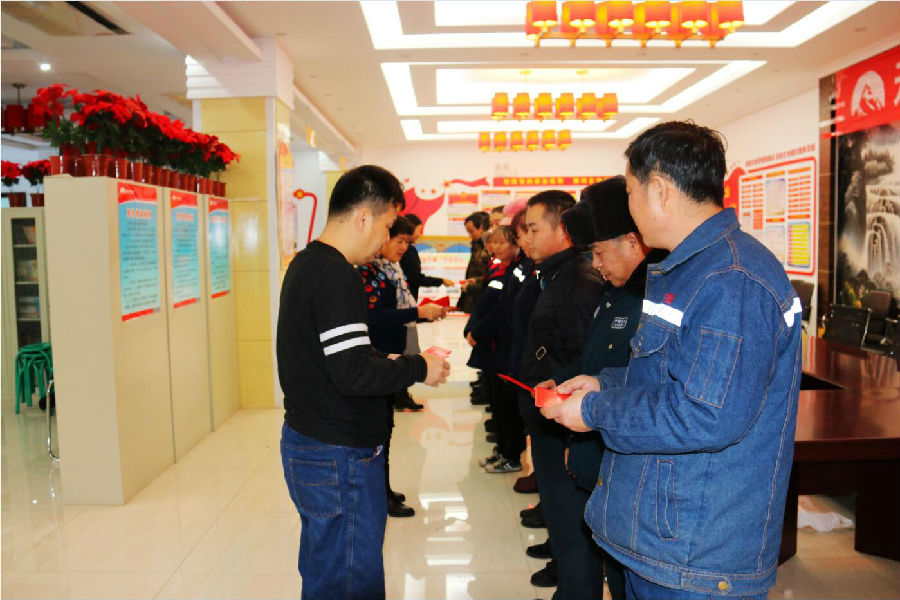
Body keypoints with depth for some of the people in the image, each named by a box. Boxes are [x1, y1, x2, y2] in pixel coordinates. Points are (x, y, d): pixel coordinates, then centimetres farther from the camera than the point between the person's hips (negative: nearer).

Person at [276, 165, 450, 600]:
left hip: (305, 441, 10)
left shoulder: (305, 263, 12)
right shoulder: (336, 274, -20)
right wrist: (420, 368, -11)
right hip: (338, 455, -10)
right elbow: (354, 373, -26)